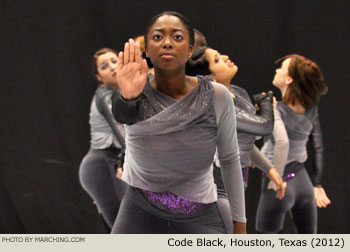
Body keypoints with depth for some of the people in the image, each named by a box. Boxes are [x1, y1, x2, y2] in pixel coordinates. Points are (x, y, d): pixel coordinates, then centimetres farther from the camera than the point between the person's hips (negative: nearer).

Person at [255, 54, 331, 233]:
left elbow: (282, 142, -34)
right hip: (302, 181, 6)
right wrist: (317, 185, 14)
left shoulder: (274, 109, -17)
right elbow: (318, 148, 7)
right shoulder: (311, 109, 2)